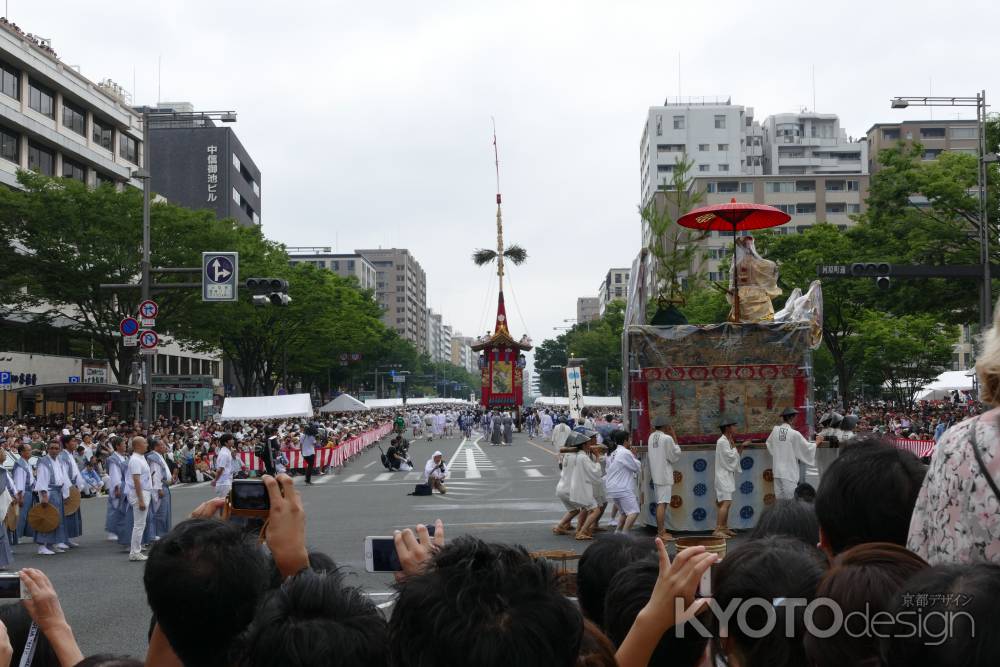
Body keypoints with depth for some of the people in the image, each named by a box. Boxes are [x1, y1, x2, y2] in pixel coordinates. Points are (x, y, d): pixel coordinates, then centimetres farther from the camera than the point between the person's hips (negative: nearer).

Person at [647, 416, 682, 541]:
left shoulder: (652, 437, 6)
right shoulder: (667, 438, -16)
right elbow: (675, 457, -8)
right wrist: (675, 439, -4)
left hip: (655, 474, 8)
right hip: (665, 475, -8)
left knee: (659, 504, 14)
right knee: (662, 504, -6)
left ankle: (661, 530, 21)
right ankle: (661, 533, -5)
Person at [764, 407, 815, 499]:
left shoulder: (775, 430, 1)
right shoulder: (794, 434, -13)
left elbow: (768, 443, 19)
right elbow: (807, 448, -4)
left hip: (777, 471, 5)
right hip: (789, 472, -5)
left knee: (779, 499, 8)